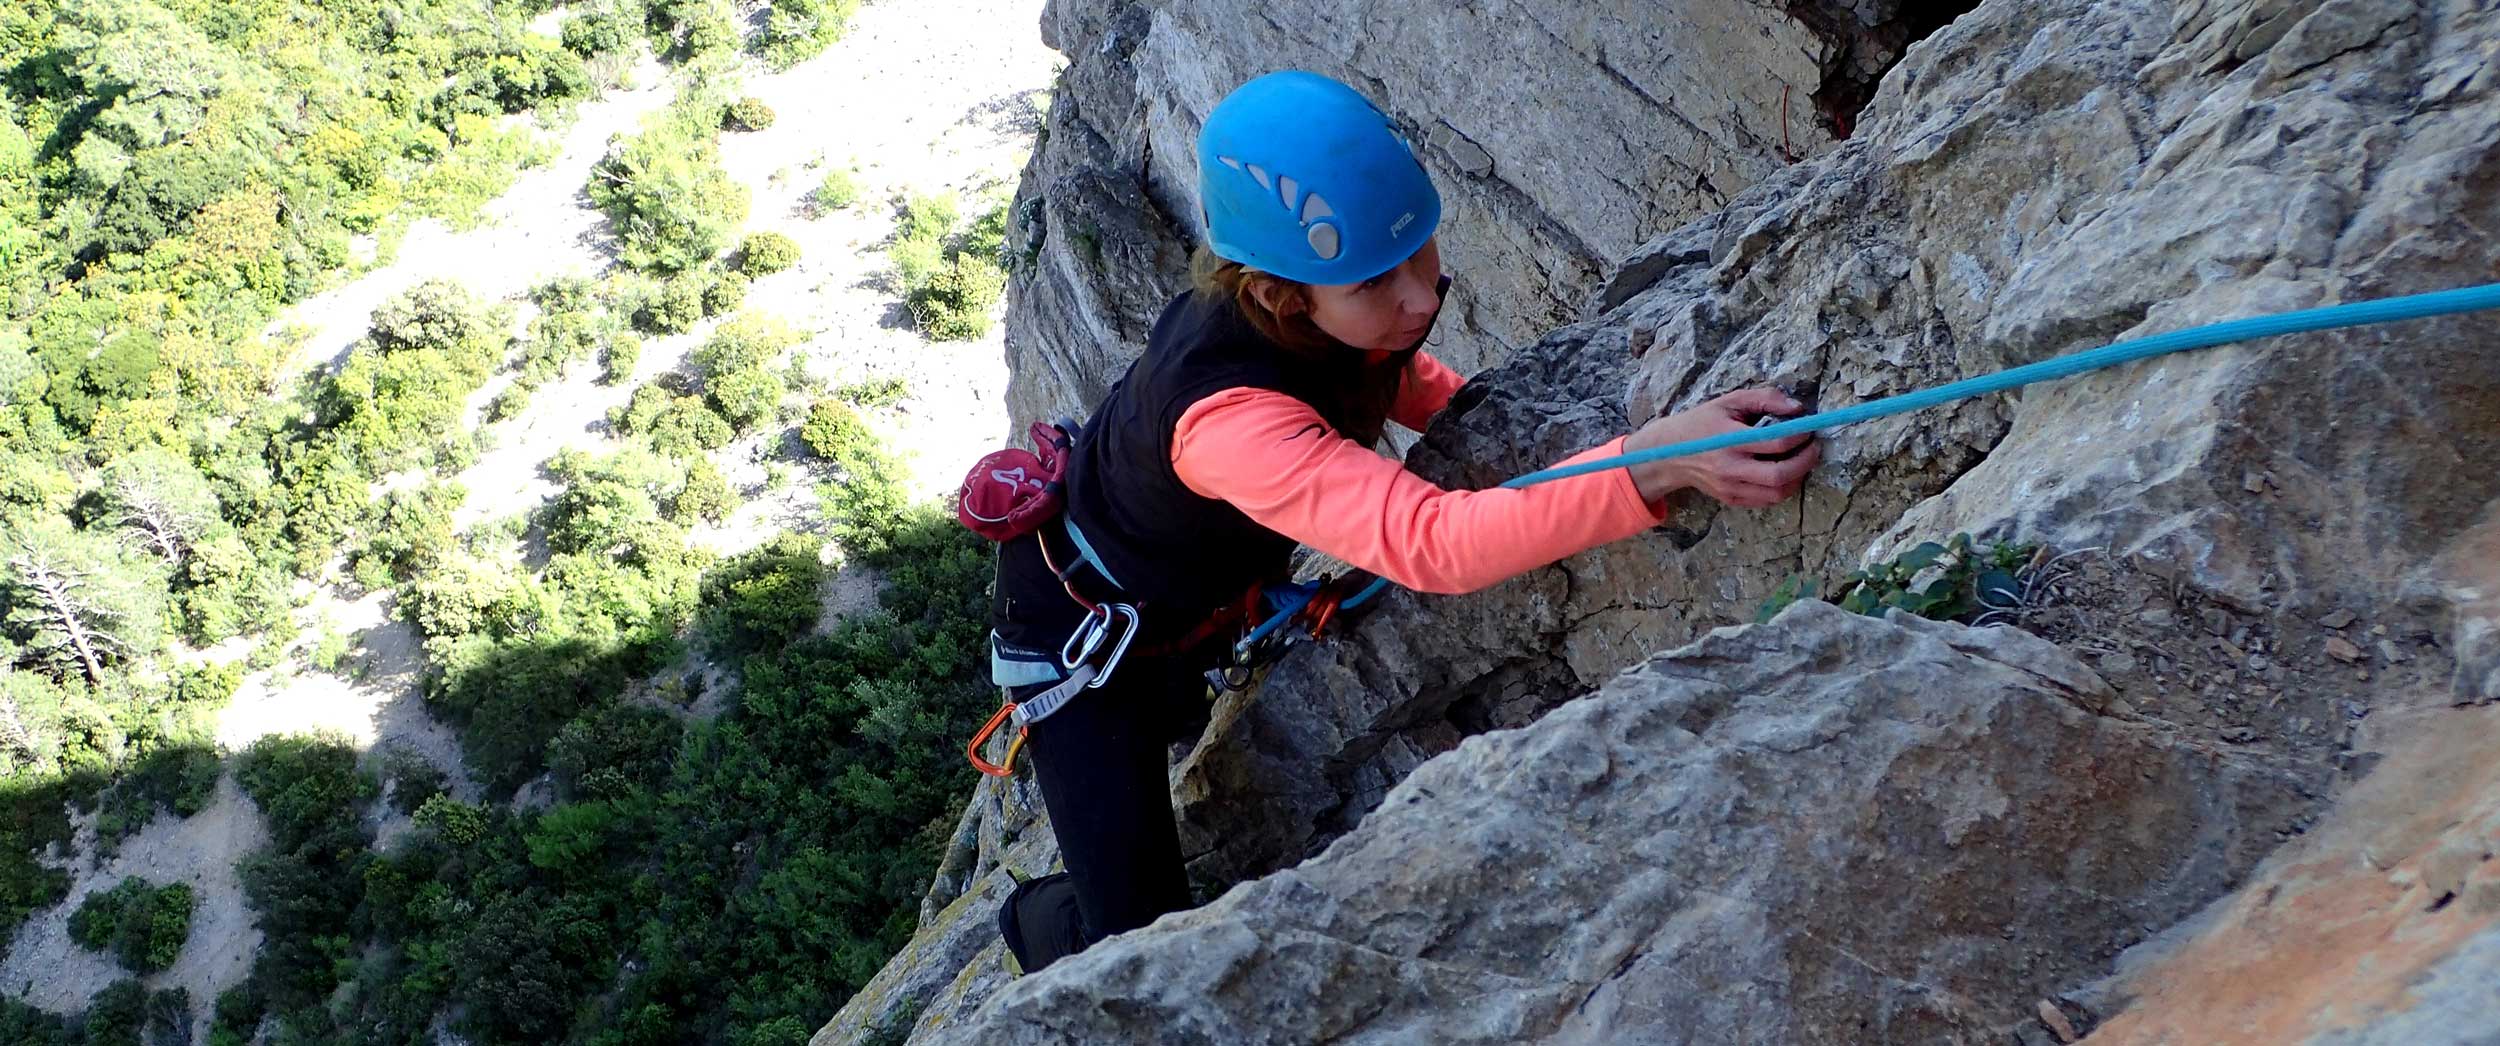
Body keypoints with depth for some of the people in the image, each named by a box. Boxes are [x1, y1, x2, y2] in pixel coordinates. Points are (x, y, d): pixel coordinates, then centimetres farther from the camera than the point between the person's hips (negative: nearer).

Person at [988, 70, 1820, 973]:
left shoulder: (1344, 306, -22)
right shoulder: (1225, 418, -45)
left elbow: (1401, 383, 3)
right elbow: (1430, 543, -57)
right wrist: (1653, 463, -69)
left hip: (1212, 589, 7)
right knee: (1142, 942, -3)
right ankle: (1041, 923, 30)